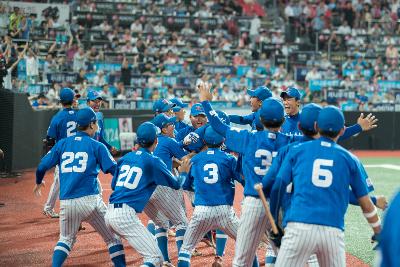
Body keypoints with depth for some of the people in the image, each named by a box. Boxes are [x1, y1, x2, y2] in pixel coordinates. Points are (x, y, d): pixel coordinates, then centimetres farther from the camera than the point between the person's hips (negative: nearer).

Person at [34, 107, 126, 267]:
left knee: (66, 239, 22)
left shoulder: (62, 144, 12)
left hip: (66, 203, 4)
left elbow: (42, 167, 12)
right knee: (112, 237, 9)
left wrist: (38, 182, 32)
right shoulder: (97, 146, 2)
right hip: (89, 200, -3)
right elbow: (115, 170, -3)